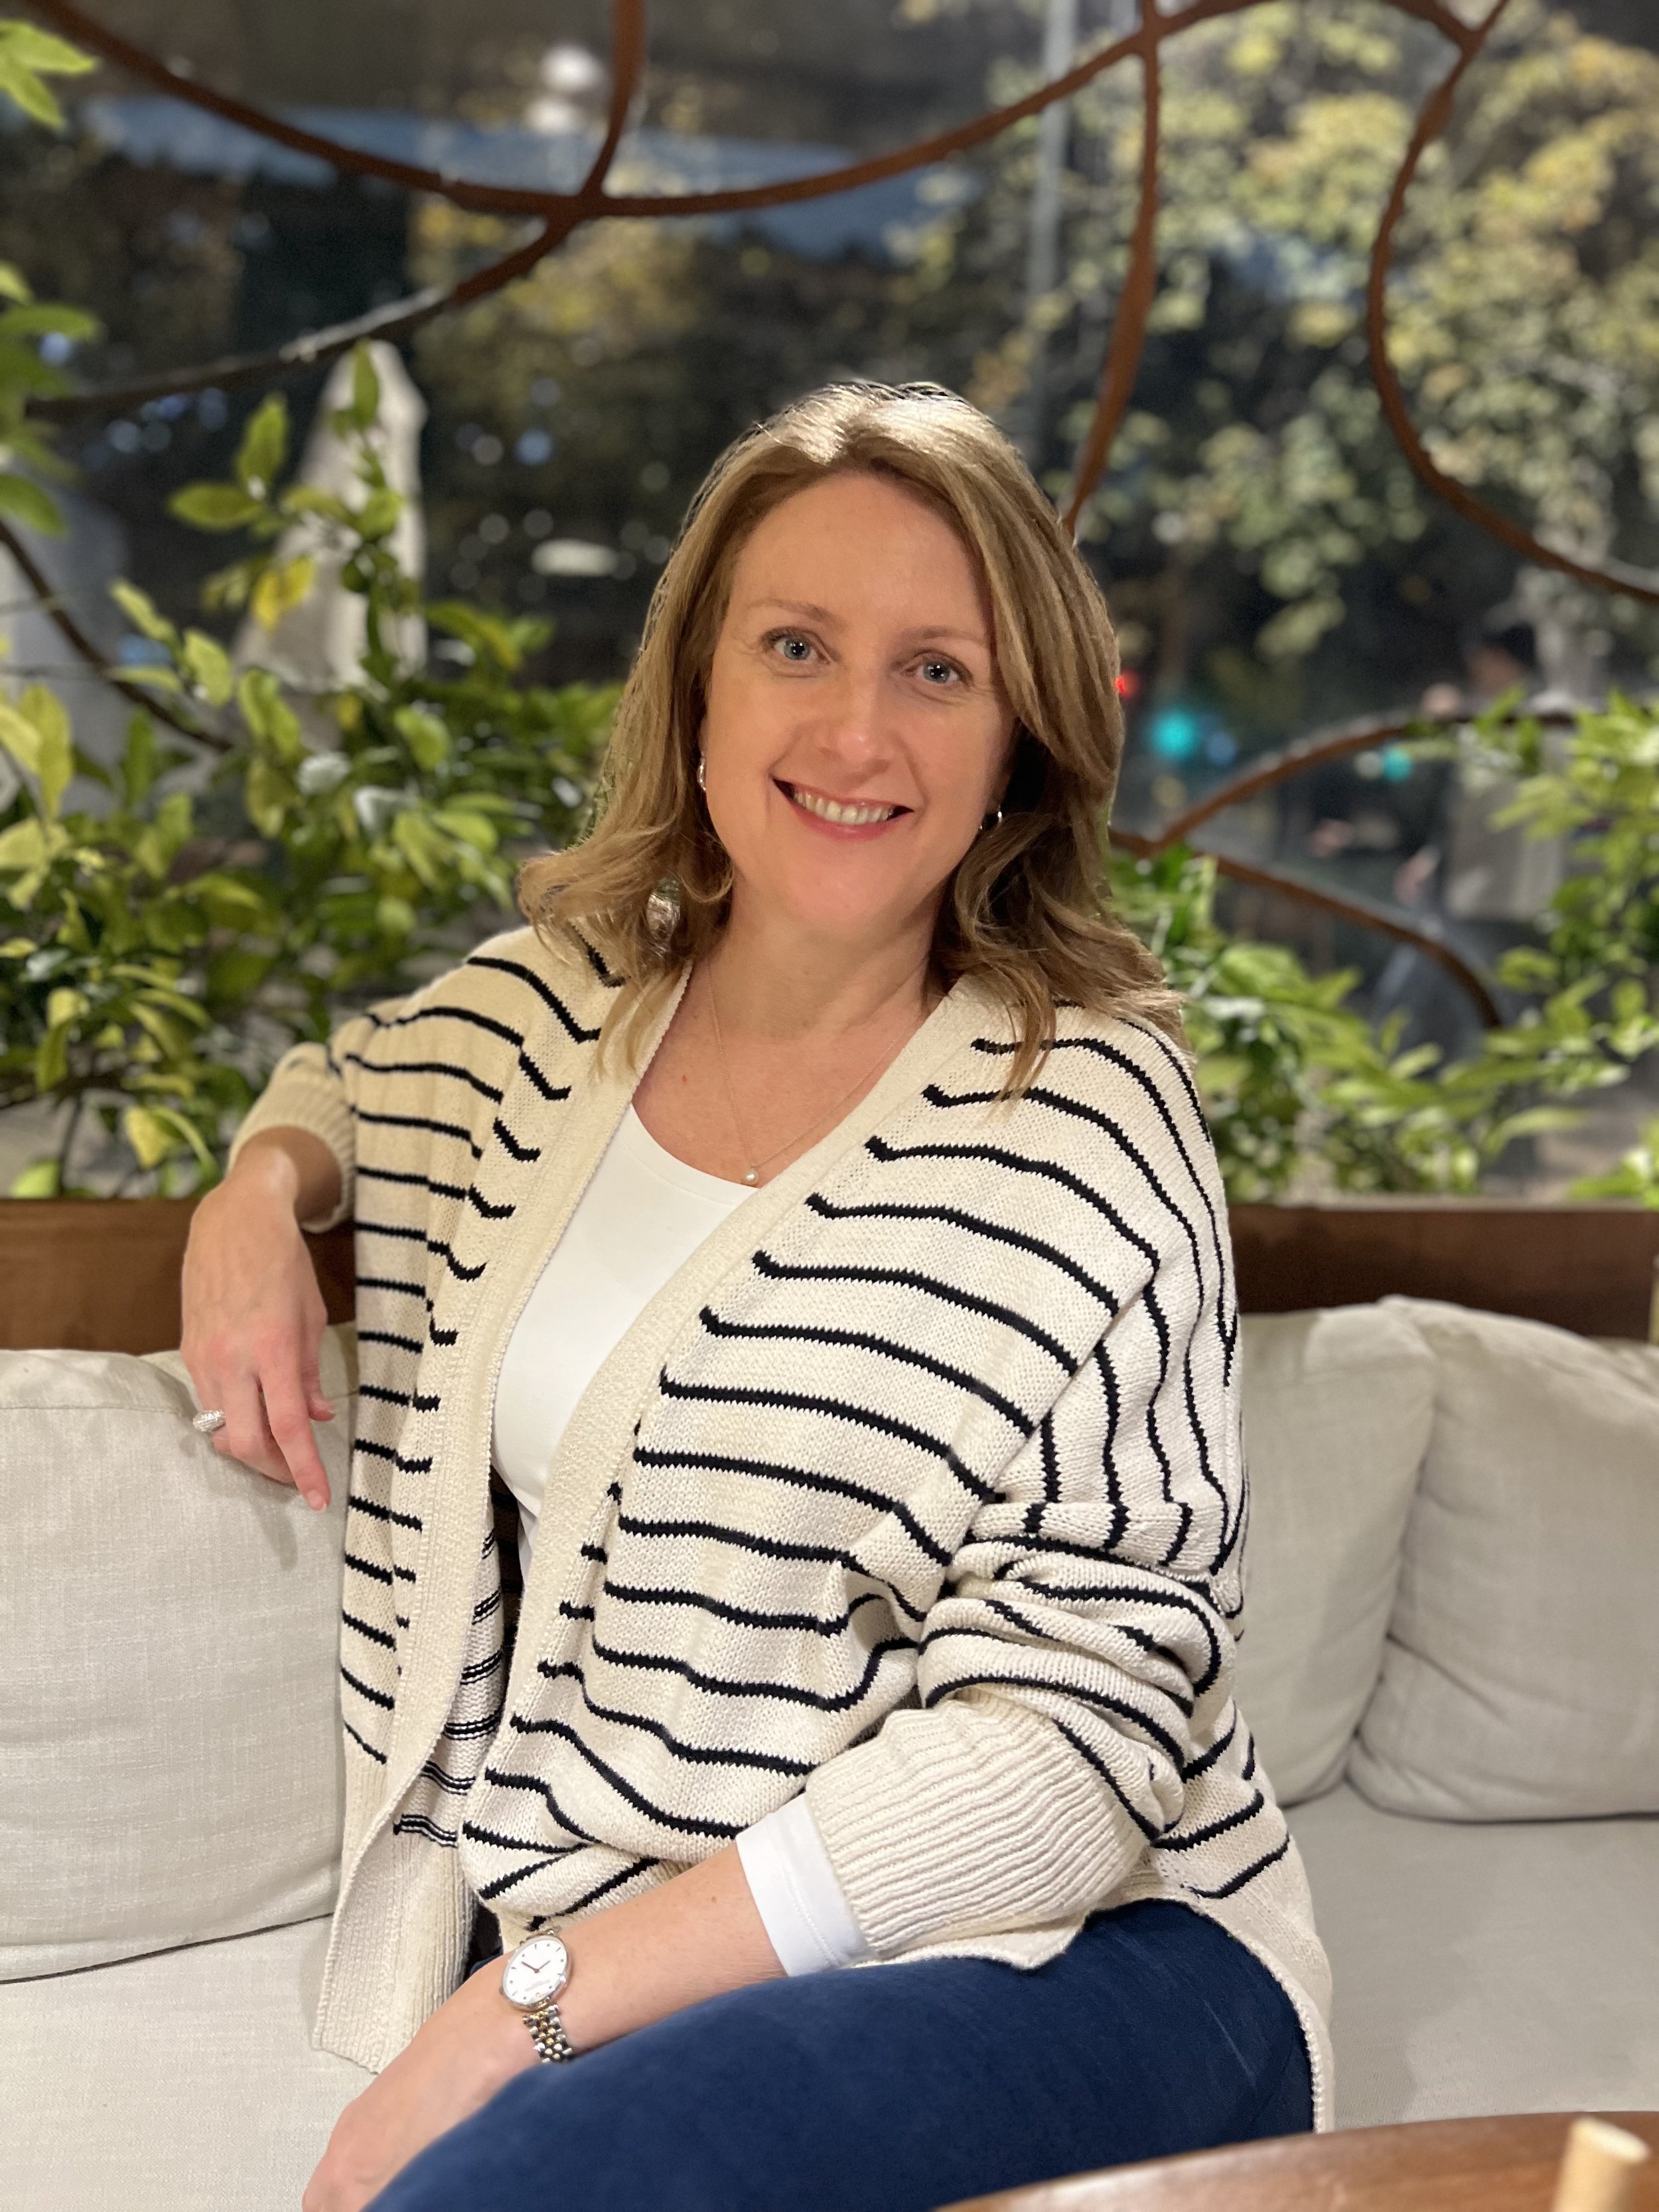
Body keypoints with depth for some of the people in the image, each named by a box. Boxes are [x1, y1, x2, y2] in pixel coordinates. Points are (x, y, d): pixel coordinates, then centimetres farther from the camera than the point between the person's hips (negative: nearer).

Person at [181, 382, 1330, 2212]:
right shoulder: (544, 1008, 6)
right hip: (579, 1968, 4)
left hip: (1060, 1962, -4)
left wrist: (525, 2005, -19)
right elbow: (343, 1079, 30)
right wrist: (257, 1195, 6)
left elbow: (1060, 1751, -16)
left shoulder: (1085, 1124, -12)